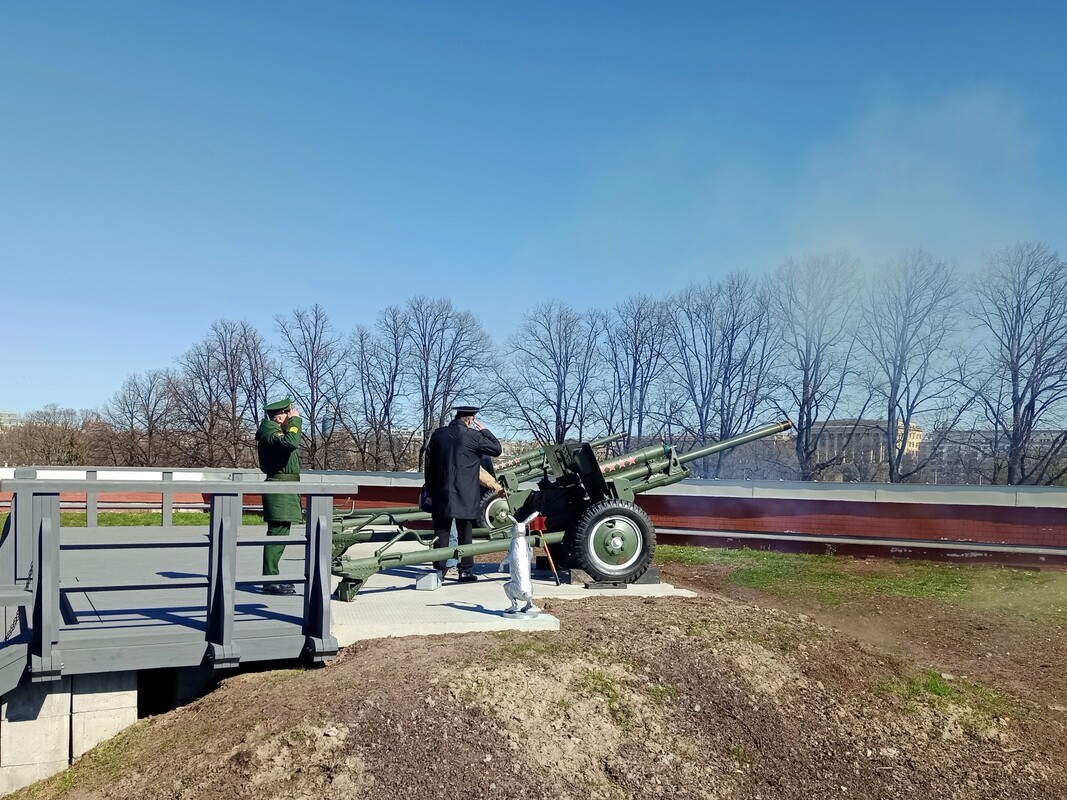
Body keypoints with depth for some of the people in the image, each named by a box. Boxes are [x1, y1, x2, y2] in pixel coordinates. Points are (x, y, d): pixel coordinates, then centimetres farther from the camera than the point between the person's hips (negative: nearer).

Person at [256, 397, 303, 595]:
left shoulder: (277, 431, 18)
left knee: (279, 535, 15)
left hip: (285, 491, 11)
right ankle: (271, 581, -8)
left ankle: (272, 578, 23)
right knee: (277, 535, -10)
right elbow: (290, 442, -33)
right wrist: (295, 420, -23)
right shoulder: (269, 434, -14)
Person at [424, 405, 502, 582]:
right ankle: (465, 570, 8)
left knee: (441, 532, 8)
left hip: (441, 494, 3)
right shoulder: (473, 436, -9)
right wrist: (484, 431, 10)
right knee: (465, 533, 5)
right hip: (465, 496, -3)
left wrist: (430, 491, 16)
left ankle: (440, 568, 8)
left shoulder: (438, 434, 5)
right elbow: (496, 449, 1)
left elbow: (429, 465, 9)